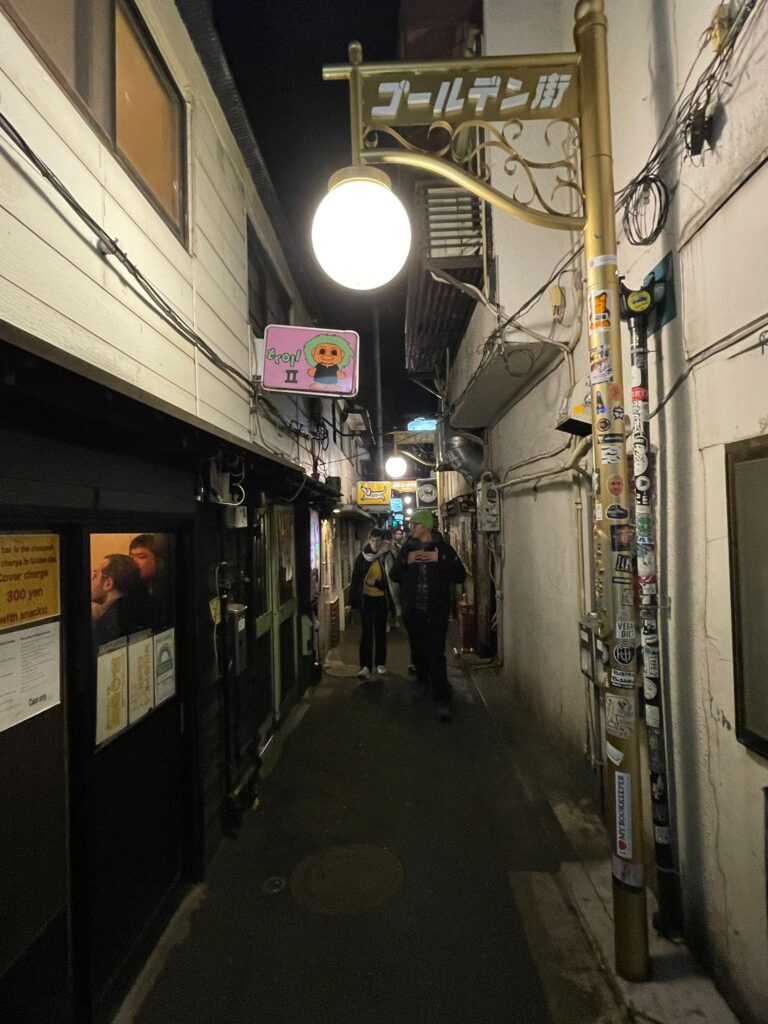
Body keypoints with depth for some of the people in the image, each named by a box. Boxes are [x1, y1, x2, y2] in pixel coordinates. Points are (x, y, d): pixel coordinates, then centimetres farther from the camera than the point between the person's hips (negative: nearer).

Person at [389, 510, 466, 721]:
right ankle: (422, 679, 41)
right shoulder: (407, 549, 6)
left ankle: (443, 700, -4)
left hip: (437, 611, -3)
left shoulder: (444, 549, -3)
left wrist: (439, 560, -19)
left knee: (436, 654, -8)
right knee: (418, 649, 16)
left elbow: (461, 576, -8)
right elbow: (394, 576, 7)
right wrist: (406, 562, -11)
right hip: (413, 610, 4)